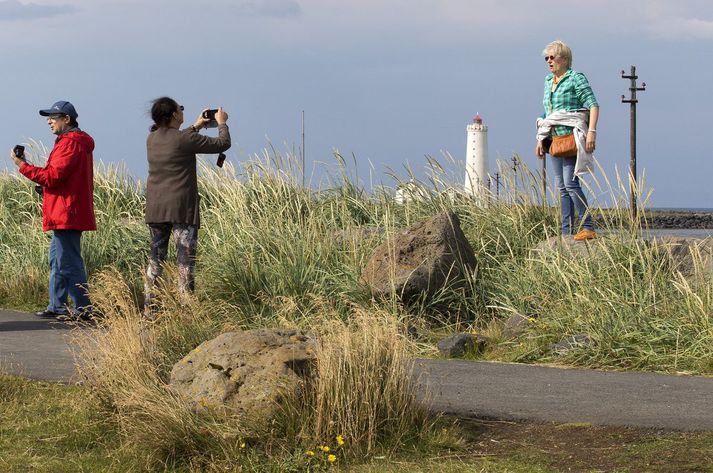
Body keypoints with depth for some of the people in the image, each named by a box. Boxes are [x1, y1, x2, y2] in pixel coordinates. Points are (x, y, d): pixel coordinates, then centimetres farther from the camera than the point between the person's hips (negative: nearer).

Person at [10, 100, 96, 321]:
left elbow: (53, 177, -21)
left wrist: (23, 166, -15)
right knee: (57, 260, 16)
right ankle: (57, 307, 21)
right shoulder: (78, 142, 19)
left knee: (69, 262, -8)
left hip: (66, 214, -11)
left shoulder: (69, 143, -14)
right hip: (67, 214, 11)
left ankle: (83, 309, -7)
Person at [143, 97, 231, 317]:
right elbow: (222, 144, -5)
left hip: (156, 208, 6)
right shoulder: (185, 139, -13)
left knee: (156, 258, 12)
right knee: (185, 259, -2)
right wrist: (222, 123, 13)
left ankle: (149, 308, 11)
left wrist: (195, 127, 32)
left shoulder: (152, 139, 6)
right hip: (182, 208, -6)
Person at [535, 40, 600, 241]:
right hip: (555, 140, 8)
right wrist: (541, 140, 20)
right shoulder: (548, 81, 17)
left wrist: (591, 132, -21)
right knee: (561, 187, 6)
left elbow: (593, 105, -11)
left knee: (570, 182, -15)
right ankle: (567, 231, 8)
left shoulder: (576, 79, -6)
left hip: (571, 138, -8)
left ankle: (588, 228, -13)